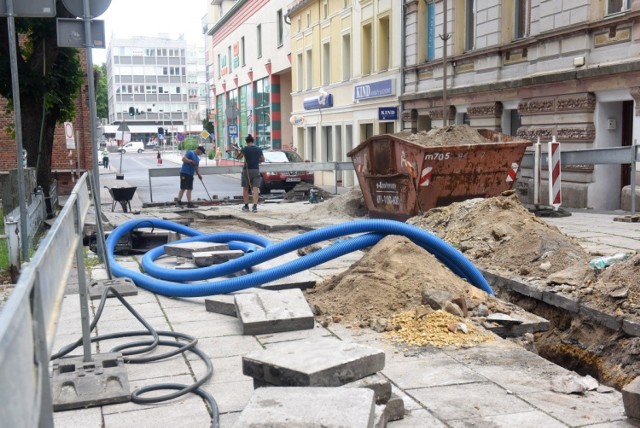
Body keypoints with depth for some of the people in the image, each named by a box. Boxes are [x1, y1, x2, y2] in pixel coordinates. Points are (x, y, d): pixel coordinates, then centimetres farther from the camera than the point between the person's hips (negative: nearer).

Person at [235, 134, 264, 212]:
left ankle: (246, 206, 17)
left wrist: (237, 151, 12)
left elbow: (238, 157, -4)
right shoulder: (259, 149, 4)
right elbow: (263, 159, 14)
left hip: (246, 170, -2)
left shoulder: (245, 149, -7)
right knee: (255, 189, -3)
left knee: (245, 189, 12)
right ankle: (255, 206, -13)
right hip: (256, 170, 2)